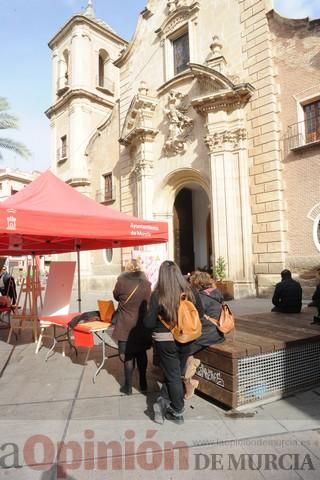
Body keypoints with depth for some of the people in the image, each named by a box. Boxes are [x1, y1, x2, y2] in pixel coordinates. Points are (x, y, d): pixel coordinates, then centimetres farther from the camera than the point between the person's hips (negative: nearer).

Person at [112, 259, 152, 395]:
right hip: (142, 325, 3)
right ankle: (143, 383, 27)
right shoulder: (146, 283, -6)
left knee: (128, 356, 6)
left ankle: (128, 387, 15)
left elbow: (116, 296, 6)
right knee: (141, 354, 17)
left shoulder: (121, 281, -12)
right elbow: (148, 303, 6)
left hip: (126, 326, -3)